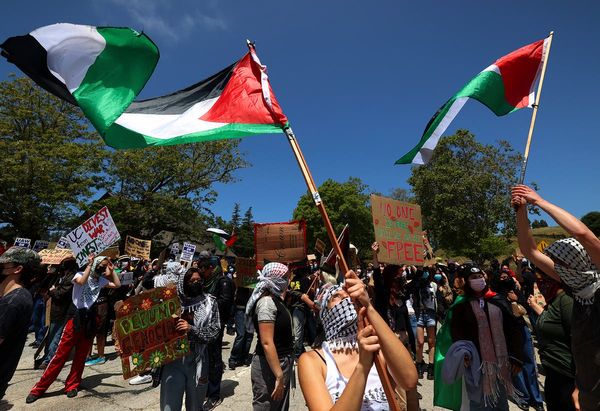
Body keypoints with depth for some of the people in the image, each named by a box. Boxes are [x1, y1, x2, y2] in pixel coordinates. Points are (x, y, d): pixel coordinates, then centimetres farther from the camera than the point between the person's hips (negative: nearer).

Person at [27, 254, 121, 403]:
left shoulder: (101, 280, 9)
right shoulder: (80, 275, -5)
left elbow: (118, 285, 4)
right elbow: (82, 282, -28)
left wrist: (112, 270, 0)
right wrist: (89, 264, -23)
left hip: (90, 320, 5)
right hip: (76, 318, -4)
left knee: (81, 356, 10)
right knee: (61, 354, -2)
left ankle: (72, 385, 23)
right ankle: (39, 388, 11)